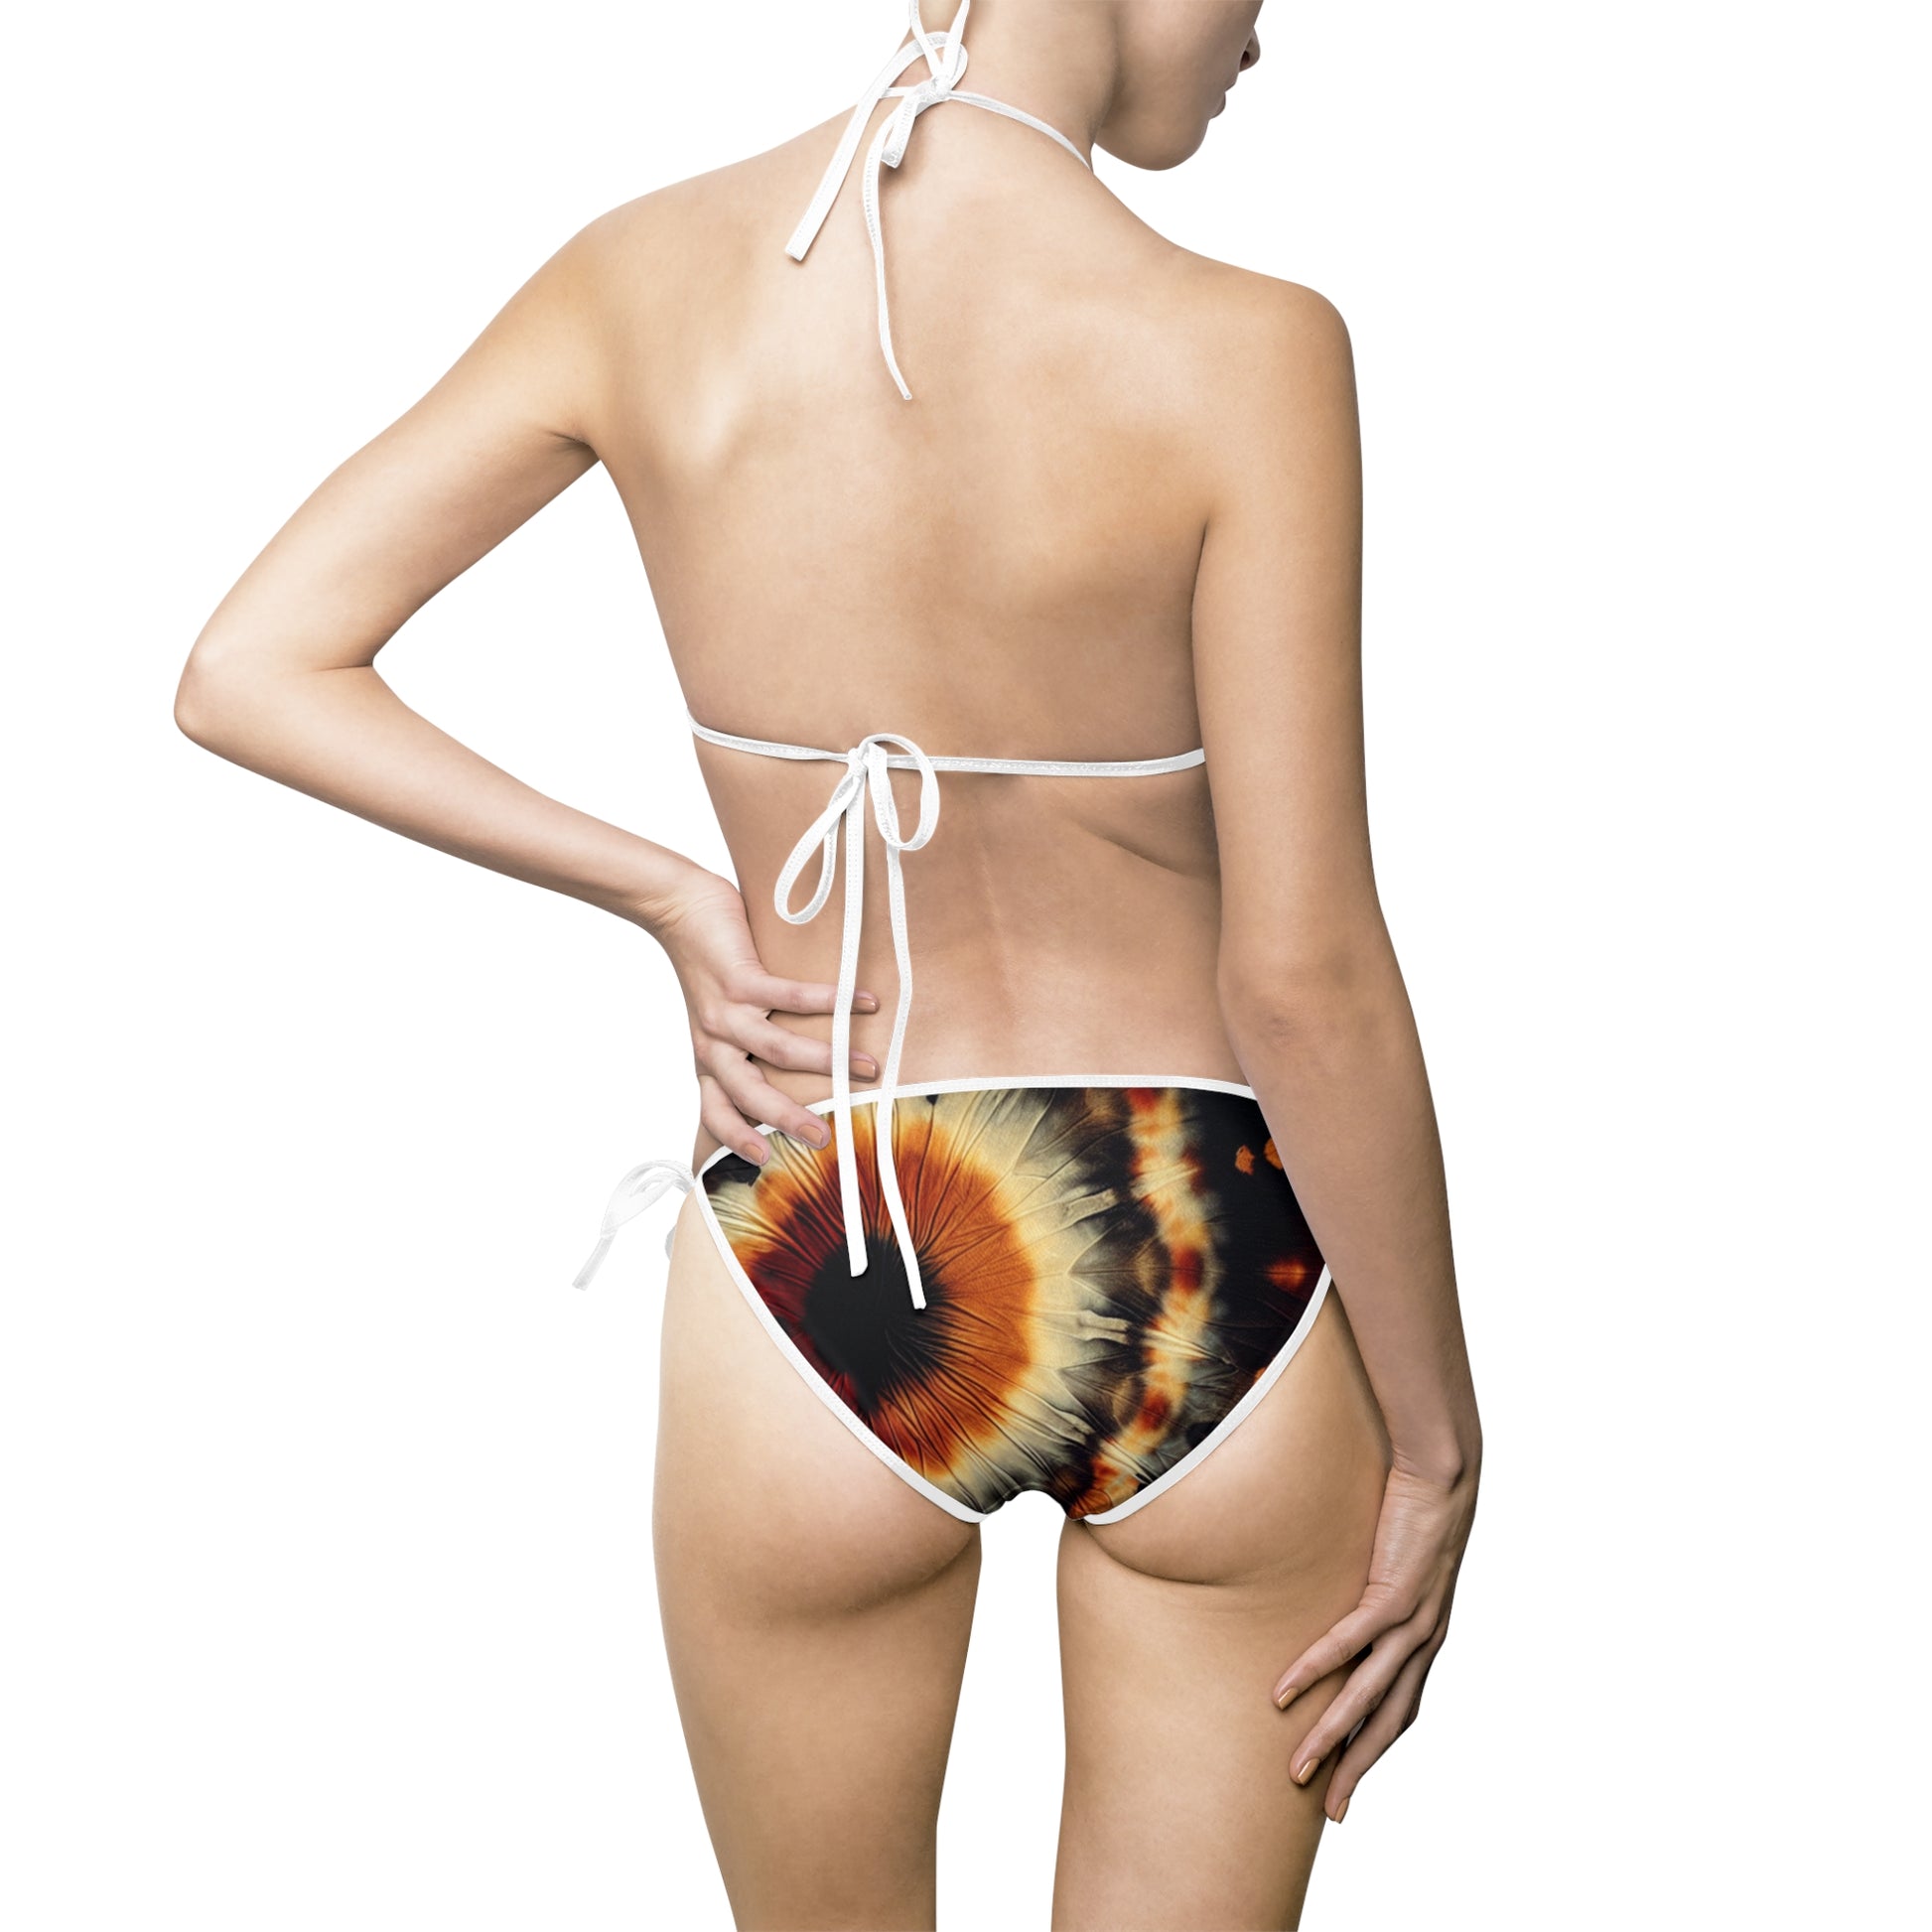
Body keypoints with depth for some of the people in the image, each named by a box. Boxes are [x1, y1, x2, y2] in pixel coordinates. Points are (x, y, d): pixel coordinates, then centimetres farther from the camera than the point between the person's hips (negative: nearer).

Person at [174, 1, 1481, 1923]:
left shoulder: (644, 277, -7)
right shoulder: (1239, 353, -18)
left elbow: (243, 673, -4)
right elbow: (1304, 978, -16)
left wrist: (666, 898, -1)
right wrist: (1439, 1438, -4)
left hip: (813, 1298, 3)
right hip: (1210, 1283, -2)